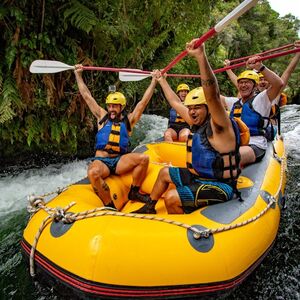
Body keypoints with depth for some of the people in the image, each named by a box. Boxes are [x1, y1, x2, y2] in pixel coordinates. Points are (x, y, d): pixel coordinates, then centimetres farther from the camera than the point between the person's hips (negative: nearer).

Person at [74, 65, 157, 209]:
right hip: (100, 161, -1)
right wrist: (78, 75, 15)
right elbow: (87, 96, 13)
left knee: (144, 158, -25)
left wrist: (154, 80, 10)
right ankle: (110, 207, -24)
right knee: (93, 173, -36)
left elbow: (144, 101, 9)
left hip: (120, 161, 2)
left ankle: (134, 192, -6)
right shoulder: (102, 117, 11)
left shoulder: (128, 120, 11)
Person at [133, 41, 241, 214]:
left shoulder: (219, 125, -20)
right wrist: (162, 80, 27)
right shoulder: (198, 123, 4)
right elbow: (176, 102, 17)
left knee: (171, 198, -22)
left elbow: (213, 95, -39)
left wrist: (201, 57, -49)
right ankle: (149, 208, 38)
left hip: (219, 186, -9)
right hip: (198, 176, 10)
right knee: (165, 173, 20)